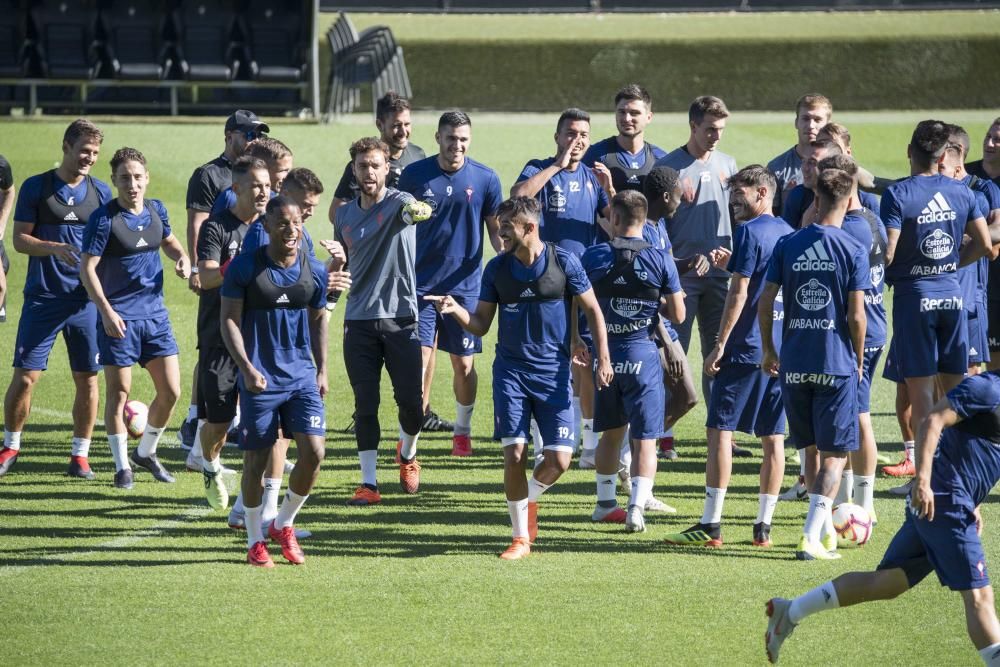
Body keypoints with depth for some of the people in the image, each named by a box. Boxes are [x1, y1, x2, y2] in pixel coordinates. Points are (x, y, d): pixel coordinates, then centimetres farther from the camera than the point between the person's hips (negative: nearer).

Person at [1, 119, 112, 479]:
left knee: (87, 379, 2)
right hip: (42, 298, -2)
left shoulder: (100, 192, 7)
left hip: (86, 298, 2)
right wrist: (54, 248, -19)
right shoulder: (36, 187, -1)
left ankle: (80, 455, 12)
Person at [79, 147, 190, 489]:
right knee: (119, 393, 1)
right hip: (119, 318, -5)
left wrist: (182, 257, 1)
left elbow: (168, 241, 24)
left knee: (170, 391, 4)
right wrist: (106, 311, -21)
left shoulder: (156, 210, 4)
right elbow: (87, 268, -13)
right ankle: (122, 465, 14)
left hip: (155, 313, 5)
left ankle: (146, 452, 26)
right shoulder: (104, 218, -13)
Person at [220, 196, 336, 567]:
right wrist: (247, 367, -15)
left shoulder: (314, 271, 4)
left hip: (302, 377, 3)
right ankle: (255, 541, 17)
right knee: (256, 460, 2)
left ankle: (283, 524, 16)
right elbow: (229, 320, -5)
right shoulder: (245, 268, -7)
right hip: (260, 380, -3)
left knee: (314, 453, -7)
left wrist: (322, 370, 11)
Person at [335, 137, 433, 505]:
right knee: (365, 404, 0)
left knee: (411, 400, -1)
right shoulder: (345, 214, 11)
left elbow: (418, 209, -31)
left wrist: (420, 210, -54)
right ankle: (368, 482, 6)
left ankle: (407, 454, 29)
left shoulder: (398, 202, -5)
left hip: (401, 316, -3)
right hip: (359, 319, 3)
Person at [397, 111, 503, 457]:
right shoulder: (414, 175, -1)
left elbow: (496, 229, 5)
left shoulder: (485, 179, -1)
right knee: (419, 358, -8)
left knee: (464, 363, 7)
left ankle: (462, 430, 24)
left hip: (465, 283, 1)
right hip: (420, 282, -1)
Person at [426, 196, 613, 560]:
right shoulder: (497, 268, 3)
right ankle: (521, 536, 6)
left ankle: (528, 499, 25)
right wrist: (456, 310, -14)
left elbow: (593, 310, 4)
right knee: (514, 454, -8)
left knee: (559, 459, -8)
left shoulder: (563, 262, -4)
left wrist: (603, 358, -3)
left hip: (553, 373, -1)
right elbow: (480, 324, 6)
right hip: (510, 371, 1)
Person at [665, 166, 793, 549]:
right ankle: (764, 525, 8)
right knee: (773, 437, 7)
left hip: (746, 347, -8)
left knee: (720, 430, -5)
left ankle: (711, 524, -9)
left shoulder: (750, 232, -9)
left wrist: (720, 345, -11)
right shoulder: (789, 234, 13)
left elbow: (739, 293, -14)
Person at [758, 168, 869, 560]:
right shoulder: (854, 250, -7)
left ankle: (825, 528, 30)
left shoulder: (787, 244, 2)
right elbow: (856, 315, -9)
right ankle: (812, 536, -10)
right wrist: (859, 360, 6)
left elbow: (765, 303, 1)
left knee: (810, 449, 19)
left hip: (794, 365, 4)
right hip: (837, 364, -3)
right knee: (834, 454, 2)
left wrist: (769, 351, 14)